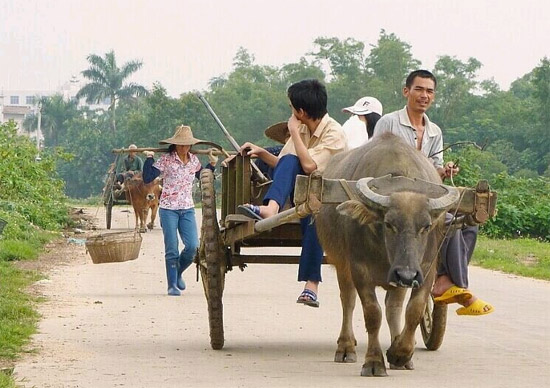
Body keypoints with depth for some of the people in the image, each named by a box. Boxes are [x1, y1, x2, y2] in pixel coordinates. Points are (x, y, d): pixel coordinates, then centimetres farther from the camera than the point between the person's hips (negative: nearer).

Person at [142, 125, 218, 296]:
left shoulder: (194, 160, 6)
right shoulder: (166, 160, -9)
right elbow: (147, 178, -14)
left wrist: (212, 164, 14)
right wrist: (149, 159, -21)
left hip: (187, 209, 4)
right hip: (168, 209, -4)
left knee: (192, 246, -7)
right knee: (172, 249, -4)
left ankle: (178, 273, 20)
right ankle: (172, 285, 5)